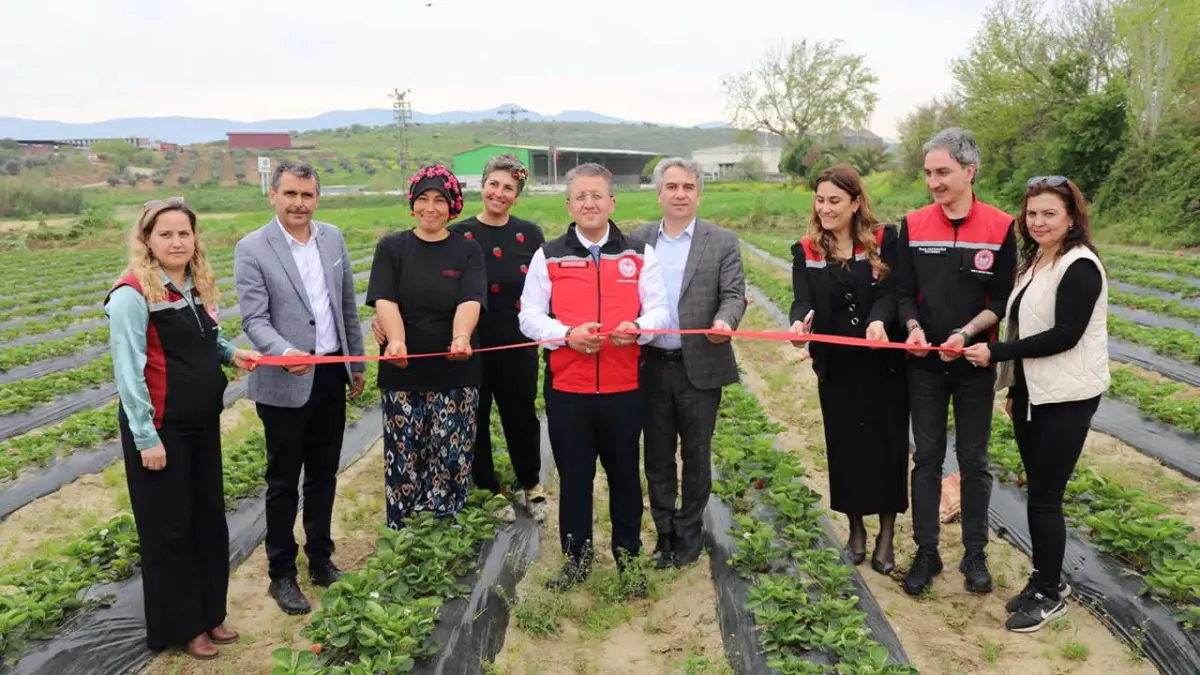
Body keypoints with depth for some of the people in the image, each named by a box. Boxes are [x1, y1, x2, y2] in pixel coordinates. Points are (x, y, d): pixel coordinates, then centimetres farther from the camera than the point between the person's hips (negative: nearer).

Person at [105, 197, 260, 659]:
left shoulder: (198, 287, 7)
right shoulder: (133, 294, -16)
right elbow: (129, 371, -17)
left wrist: (231, 353, -3)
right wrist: (146, 437, -19)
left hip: (203, 423, 7)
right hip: (160, 428, -7)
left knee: (210, 519, 15)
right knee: (168, 528, 7)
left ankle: (210, 613, 32)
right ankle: (181, 626, 23)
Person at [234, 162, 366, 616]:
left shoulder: (333, 238, 5)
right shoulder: (251, 249, -10)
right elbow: (254, 319, -15)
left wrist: (357, 362, 14)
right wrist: (286, 353, -33)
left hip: (331, 375, 5)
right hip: (285, 383, -4)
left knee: (323, 474, 16)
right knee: (284, 481, 7)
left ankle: (321, 559, 32)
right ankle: (281, 574, 22)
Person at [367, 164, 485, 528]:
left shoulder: (468, 250, 4)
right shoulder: (391, 247, 5)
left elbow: (470, 301, -12)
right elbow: (385, 300, -8)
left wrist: (461, 338, -32)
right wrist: (396, 341, -27)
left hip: (455, 371, 0)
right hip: (403, 371, 0)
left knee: (451, 457, 2)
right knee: (405, 457, 5)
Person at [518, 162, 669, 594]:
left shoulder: (639, 254, 7)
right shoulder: (548, 256, 5)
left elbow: (658, 310, 3)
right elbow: (529, 317, 0)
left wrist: (636, 328, -20)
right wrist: (567, 334, -18)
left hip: (624, 387, 0)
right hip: (566, 387, 0)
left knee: (625, 474, 11)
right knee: (573, 476, 9)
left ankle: (628, 558, 27)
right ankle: (576, 557, 26)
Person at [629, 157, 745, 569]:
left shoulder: (723, 242, 0)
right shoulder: (637, 240, 7)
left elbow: (733, 294, -7)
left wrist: (724, 321, -27)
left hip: (700, 367, -2)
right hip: (650, 366, 2)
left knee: (696, 455, 10)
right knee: (657, 457, 12)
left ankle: (689, 535, 27)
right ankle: (665, 533, 28)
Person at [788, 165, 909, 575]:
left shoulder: (884, 240, -4)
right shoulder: (806, 250, 2)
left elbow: (889, 292, -14)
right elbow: (803, 300, -10)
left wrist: (879, 322, -35)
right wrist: (800, 323, -32)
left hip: (884, 364, -2)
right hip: (836, 367, 2)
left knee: (888, 443, 4)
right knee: (845, 445, 9)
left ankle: (886, 535, 20)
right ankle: (856, 528, 28)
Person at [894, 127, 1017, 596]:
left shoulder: (1000, 227, -7)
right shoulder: (913, 226, -1)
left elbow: (1002, 300, -5)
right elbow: (903, 291, 1)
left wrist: (965, 334, -21)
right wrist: (913, 326, -18)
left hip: (974, 363, -1)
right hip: (925, 364, 1)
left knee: (974, 461, 10)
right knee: (927, 459, 9)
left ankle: (975, 554, 24)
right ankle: (926, 553, 20)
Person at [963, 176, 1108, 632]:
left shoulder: (1080, 267, -15)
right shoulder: (1035, 261, 12)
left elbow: (1065, 336, -22)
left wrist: (995, 354, -18)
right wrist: (1014, 388, 17)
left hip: (1065, 398, -8)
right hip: (1033, 394, 8)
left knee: (1045, 496, -1)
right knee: (1038, 492, 13)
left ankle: (1049, 593, 14)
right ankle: (1046, 581, 27)